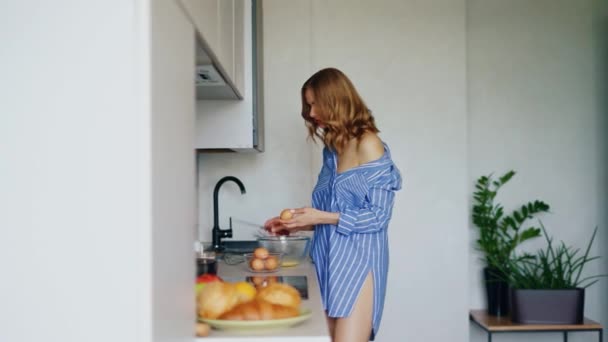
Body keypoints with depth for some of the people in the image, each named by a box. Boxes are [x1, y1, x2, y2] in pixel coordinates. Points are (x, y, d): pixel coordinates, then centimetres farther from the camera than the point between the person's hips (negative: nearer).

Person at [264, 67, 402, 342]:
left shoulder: (367, 143, -8)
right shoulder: (332, 148, 14)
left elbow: (378, 215, -11)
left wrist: (322, 218, -15)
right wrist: (300, 224, 9)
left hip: (358, 263, -7)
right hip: (332, 263, 7)